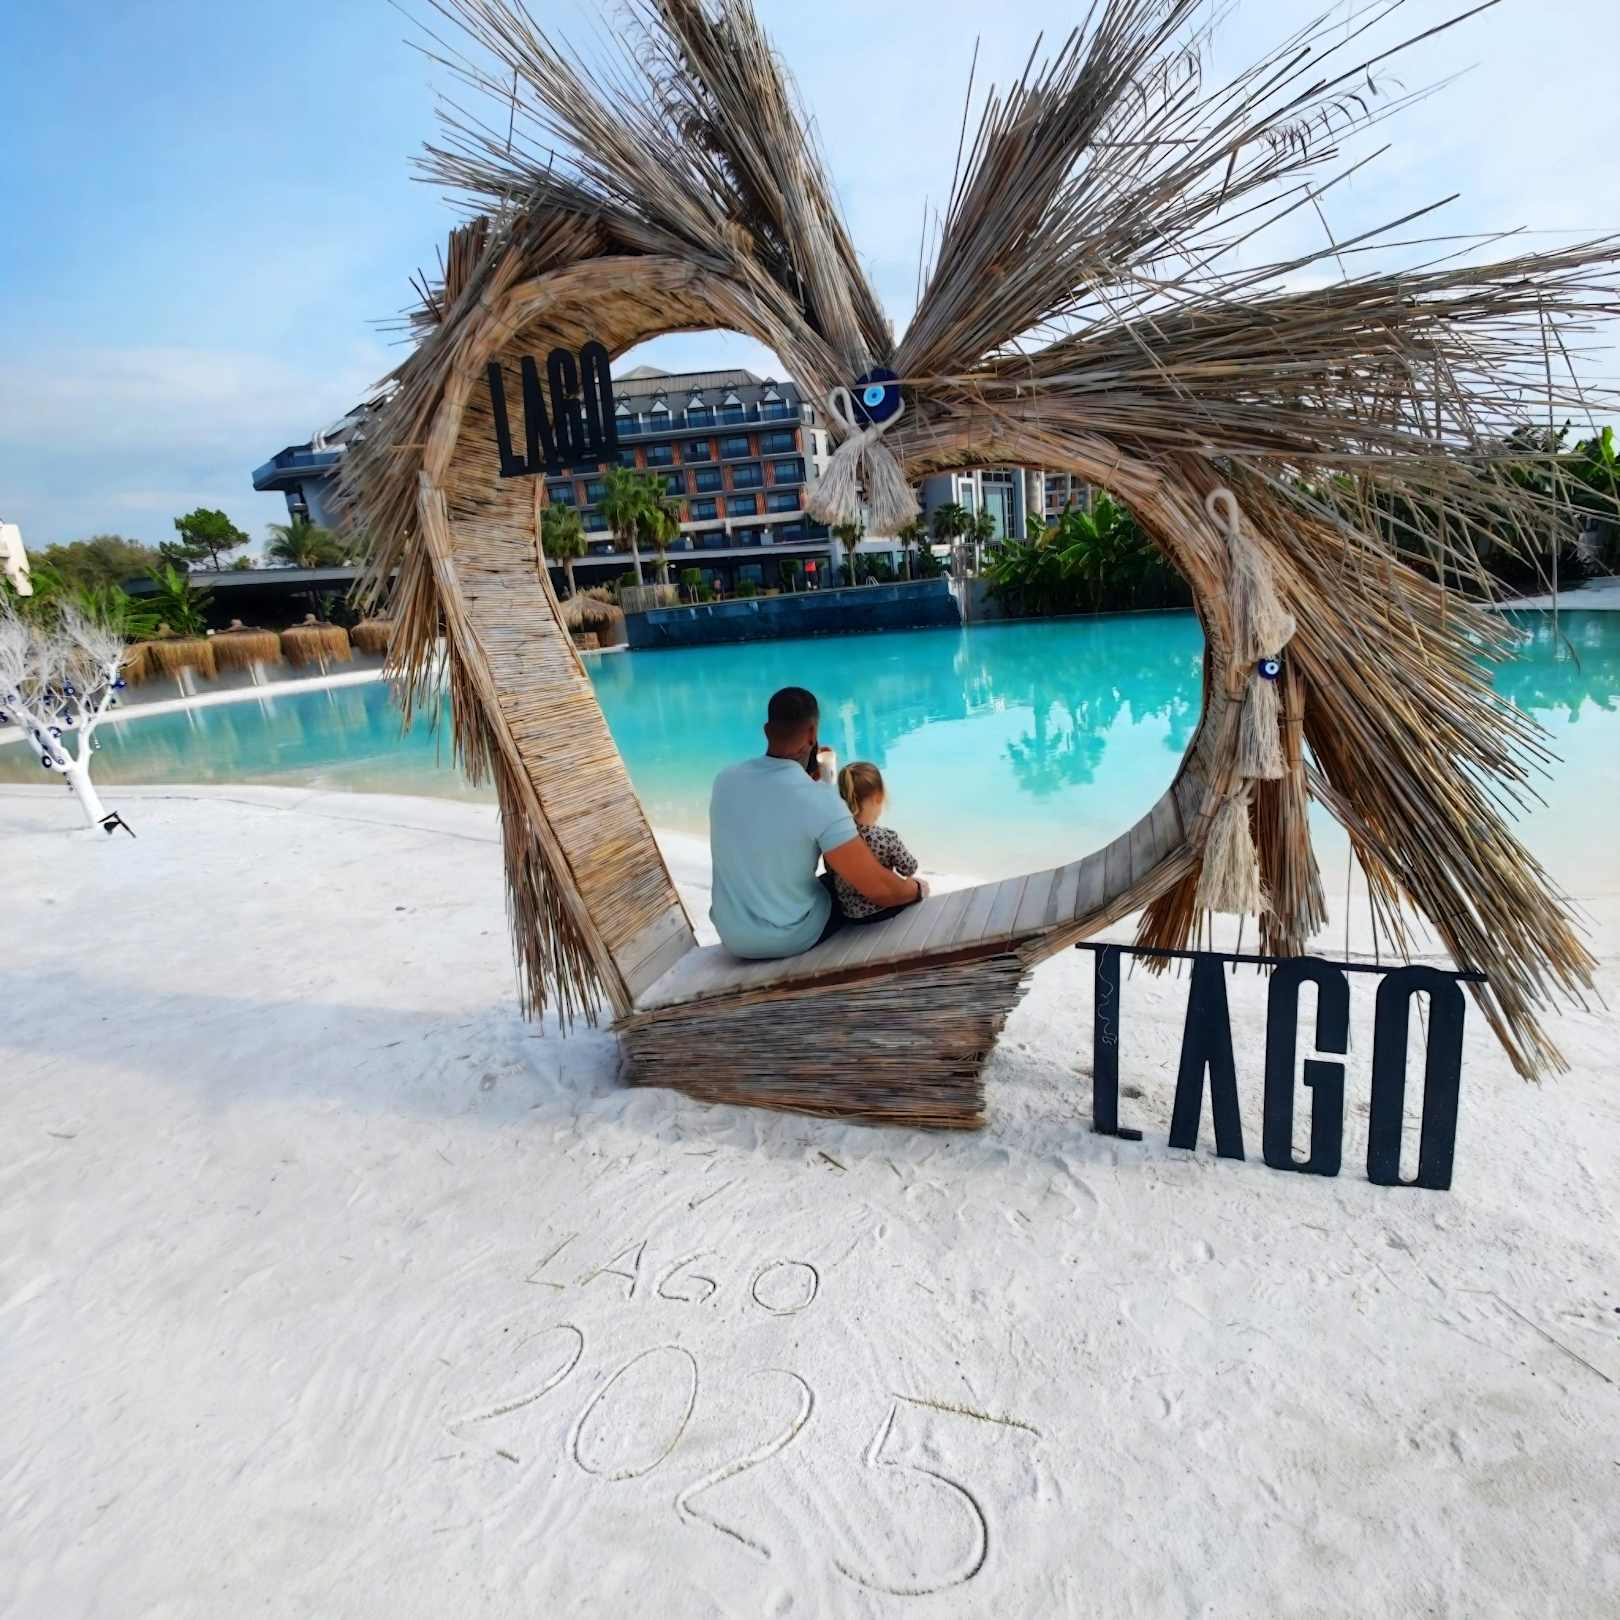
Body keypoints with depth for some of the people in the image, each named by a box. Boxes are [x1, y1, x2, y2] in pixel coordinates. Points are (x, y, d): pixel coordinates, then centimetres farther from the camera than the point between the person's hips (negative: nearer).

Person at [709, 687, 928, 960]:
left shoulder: (725, 780, -9)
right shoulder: (820, 800, -25)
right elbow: (878, 889, -23)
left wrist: (810, 778, 12)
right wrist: (916, 888, -3)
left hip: (733, 939, 5)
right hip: (795, 938, -5)